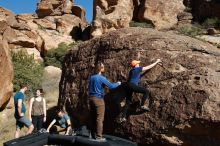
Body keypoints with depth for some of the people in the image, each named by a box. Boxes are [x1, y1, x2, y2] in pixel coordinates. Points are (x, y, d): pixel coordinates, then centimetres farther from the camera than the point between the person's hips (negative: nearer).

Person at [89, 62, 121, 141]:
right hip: (98, 99, -8)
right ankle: (98, 136, -2)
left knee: (93, 117, 12)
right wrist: (118, 84, 6)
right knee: (99, 118, -3)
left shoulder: (91, 77, 10)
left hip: (91, 98, 8)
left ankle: (93, 135, 19)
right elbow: (111, 86, -12)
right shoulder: (101, 78, -13)